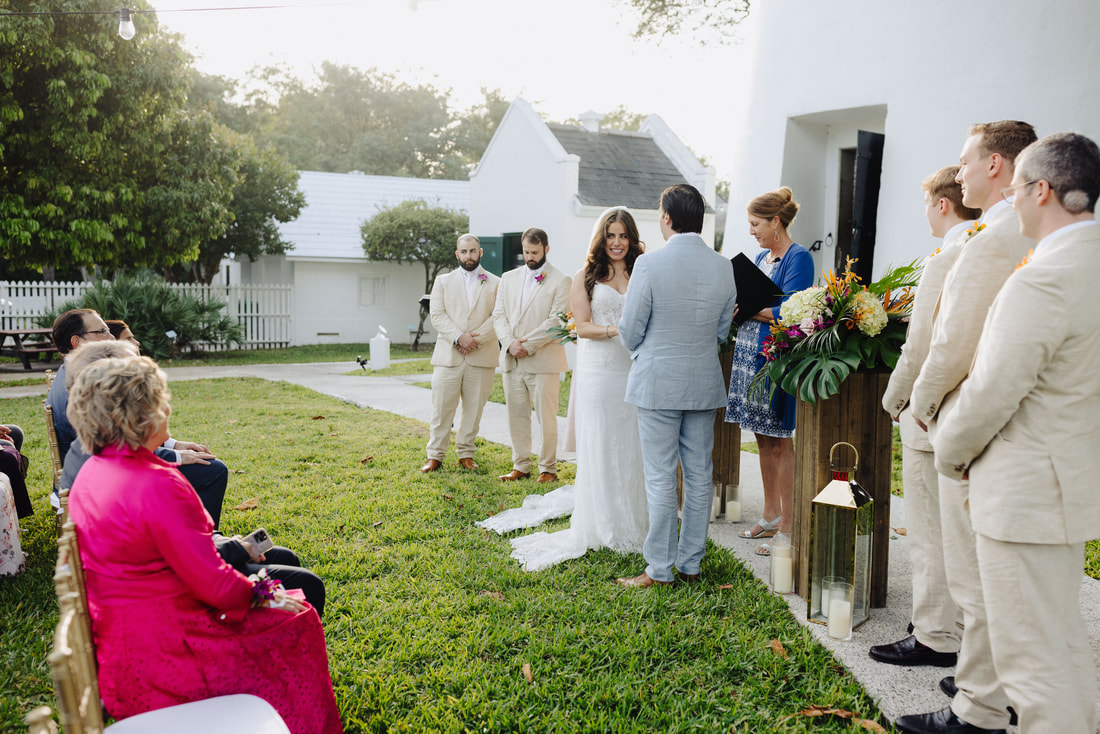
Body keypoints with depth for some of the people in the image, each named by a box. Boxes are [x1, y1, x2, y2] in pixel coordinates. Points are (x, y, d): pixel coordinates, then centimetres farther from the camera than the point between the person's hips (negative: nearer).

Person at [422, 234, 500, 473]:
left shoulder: (495, 283, 10)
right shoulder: (443, 281, 13)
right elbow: (437, 316, 2)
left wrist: (476, 339, -13)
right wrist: (459, 337, -13)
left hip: (481, 357, 0)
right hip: (448, 355, 0)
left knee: (474, 408, 5)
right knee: (441, 407, -2)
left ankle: (466, 454, 17)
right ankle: (435, 455, 7)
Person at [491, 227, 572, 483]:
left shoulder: (561, 281, -2)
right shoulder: (508, 278, 14)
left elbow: (557, 322, -10)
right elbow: (499, 315, 9)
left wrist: (527, 345, -14)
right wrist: (510, 343, -8)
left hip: (543, 361, -5)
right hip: (511, 361, 5)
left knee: (546, 418, 0)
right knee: (516, 416, 10)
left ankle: (548, 468, 11)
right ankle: (521, 466, 20)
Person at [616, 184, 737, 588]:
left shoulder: (649, 264, -15)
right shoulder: (723, 267, 0)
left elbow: (630, 333, -9)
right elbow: (723, 331, 9)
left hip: (659, 383, -5)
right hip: (705, 384, 5)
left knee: (661, 479, 2)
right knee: (699, 475, 12)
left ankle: (659, 568, 11)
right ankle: (691, 563, 23)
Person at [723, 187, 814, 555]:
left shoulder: (798, 258, -10)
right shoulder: (762, 257, 15)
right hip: (752, 354, 8)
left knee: (780, 442, -2)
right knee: (764, 439, 14)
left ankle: (787, 526, 7)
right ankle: (771, 515, 25)